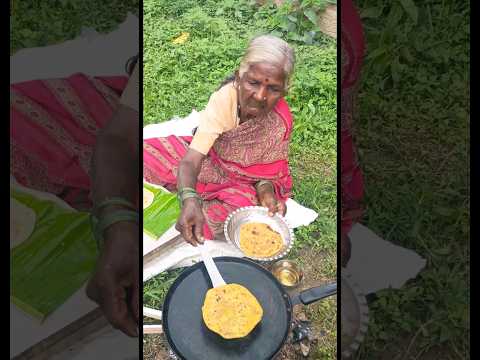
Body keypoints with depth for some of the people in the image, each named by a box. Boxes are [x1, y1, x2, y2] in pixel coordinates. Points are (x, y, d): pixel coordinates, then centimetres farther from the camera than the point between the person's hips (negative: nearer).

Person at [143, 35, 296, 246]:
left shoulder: (280, 123, -27)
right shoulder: (225, 97, -28)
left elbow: (268, 170, -9)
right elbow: (191, 160, -34)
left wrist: (266, 188, -32)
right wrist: (189, 199, -52)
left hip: (244, 183, 0)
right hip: (211, 159, 1)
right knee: (147, 153, -13)